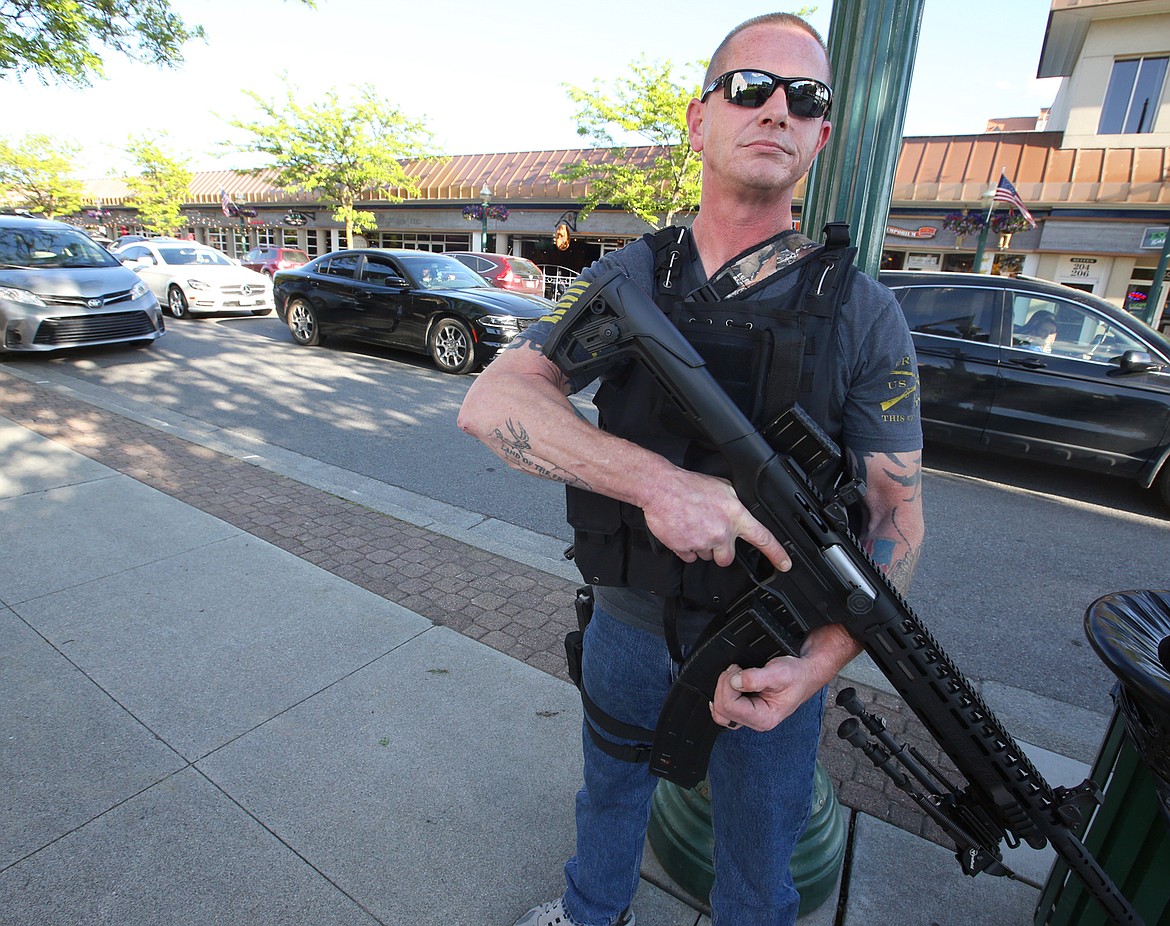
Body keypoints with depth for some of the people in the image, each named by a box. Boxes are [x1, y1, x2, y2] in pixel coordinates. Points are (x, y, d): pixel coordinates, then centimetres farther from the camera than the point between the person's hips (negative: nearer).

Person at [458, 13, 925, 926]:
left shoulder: (863, 313, -11)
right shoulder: (626, 277, -7)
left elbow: (898, 513, -10)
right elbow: (491, 402, -20)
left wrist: (819, 663, -26)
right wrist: (659, 481, -36)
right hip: (628, 623, 3)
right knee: (611, 790, 30)